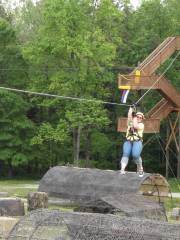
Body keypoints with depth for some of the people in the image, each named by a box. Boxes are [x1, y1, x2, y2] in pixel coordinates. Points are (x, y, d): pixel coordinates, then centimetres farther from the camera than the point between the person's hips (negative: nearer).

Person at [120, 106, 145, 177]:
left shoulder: (141, 125, 15)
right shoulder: (130, 123, 26)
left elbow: (135, 126, -5)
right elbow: (129, 116, 10)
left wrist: (134, 119, 7)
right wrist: (131, 108, 9)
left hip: (137, 141, -2)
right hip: (128, 141, 2)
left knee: (135, 155, -27)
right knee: (126, 154, -25)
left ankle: (140, 168, -2)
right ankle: (122, 169, -43)